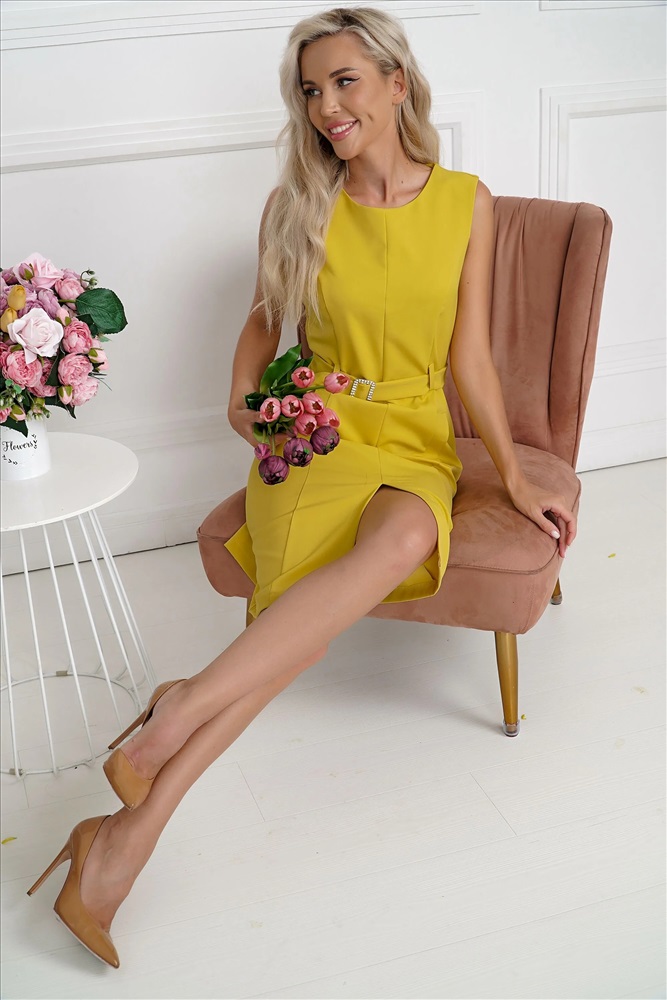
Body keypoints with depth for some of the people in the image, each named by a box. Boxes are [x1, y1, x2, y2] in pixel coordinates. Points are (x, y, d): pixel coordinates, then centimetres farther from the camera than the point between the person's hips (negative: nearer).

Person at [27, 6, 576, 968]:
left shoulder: (467, 202, 3)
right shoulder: (297, 206, 3)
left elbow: (471, 356, 6)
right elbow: (263, 317, 19)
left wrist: (514, 474, 3)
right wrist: (243, 397, 1)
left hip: (418, 441, 2)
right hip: (315, 432, -1)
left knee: (405, 534, -37)